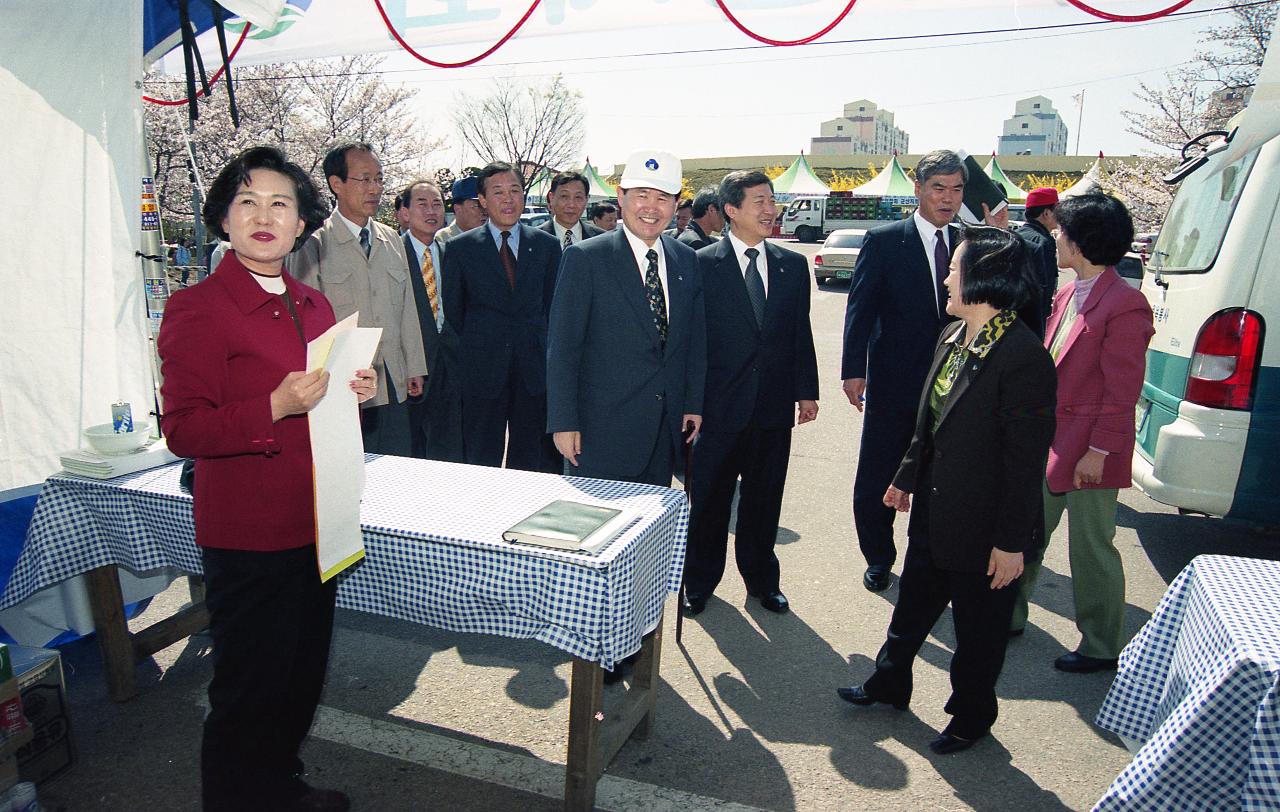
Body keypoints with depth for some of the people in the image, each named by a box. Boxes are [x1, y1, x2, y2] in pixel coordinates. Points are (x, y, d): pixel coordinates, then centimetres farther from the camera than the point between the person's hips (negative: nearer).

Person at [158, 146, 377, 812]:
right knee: (250, 689, 8)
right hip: (247, 536, -7)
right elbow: (183, 430, -16)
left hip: (315, 524, 8)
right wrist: (276, 406, -28)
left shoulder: (313, 305, 10)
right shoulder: (196, 308, -13)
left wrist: (356, 392, 2)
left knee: (305, 672, 22)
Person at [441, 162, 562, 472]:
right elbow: (452, 310, 6)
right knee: (481, 461, 7)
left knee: (532, 459, 9)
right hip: (481, 371, -1)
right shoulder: (459, 247, 2)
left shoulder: (547, 245, 7)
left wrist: (547, 357, 6)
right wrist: (467, 357, 3)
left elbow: (552, 306, 10)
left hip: (534, 368, 2)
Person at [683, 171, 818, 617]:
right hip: (720, 405, -3)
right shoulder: (701, 264, -7)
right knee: (709, 500, 10)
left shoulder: (793, 265, 7)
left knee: (764, 500, 16)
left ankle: (762, 579, 34)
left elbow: (801, 333, 10)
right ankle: (700, 581, 29)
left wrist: (806, 390, 6)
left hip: (774, 406, 4)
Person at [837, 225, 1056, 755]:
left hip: (981, 525, -8)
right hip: (933, 511, 8)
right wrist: (907, 477, 17)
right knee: (913, 603, 24)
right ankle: (889, 683, 45)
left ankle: (971, 715, 38)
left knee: (978, 628, 15)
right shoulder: (952, 337, 2)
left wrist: (1012, 540, -17)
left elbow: (1025, 458, -21)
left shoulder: (1023, 357, -24)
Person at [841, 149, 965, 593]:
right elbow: (860, 308, -8)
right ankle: (879, 558, 28)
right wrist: (854, 369, -14)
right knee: (877, 480, 8)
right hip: (894, 382, -3)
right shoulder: (884, 241, -5)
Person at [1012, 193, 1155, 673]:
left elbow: (1122, 391, -17)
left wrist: (1098, 451, -16)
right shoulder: (1066, 295, 9)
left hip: (1088, 451, -8)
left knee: (1091, 550, 6)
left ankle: (1102, 647, 24)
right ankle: (1009, 616, 33)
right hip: (1047, 441, 8)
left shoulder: (1124, 305, -17)